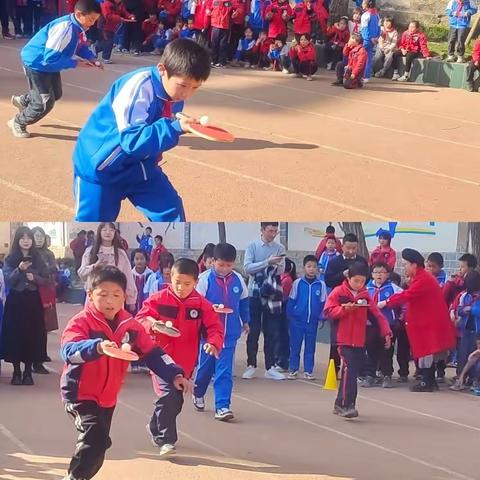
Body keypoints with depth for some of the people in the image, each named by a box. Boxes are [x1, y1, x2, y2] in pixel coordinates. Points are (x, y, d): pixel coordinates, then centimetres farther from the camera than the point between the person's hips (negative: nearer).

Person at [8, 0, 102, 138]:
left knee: (55, 94, 24)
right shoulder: (65, 28, -35)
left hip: (49, 62, 9)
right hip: (36, 62, -9)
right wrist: (76, 63, -29)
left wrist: (91, 58, -10)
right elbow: (51, 59, -34)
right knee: (46, 102, -4)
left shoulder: (78, 26, -8)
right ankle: (17, 123, 19)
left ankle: (22, 101, 47)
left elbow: (81, 47, 9)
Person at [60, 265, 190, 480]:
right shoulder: (81, 322, -18)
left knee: (97, 441, 18)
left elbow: (151, 352, 3)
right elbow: (69, 351, -35)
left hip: (108, 398, 7)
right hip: (80, 394, -7)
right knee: (97, 438, -24)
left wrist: (174, 375, -7)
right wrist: (97, 347, -52)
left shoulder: (129, 325, 1)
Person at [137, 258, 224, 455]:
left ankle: (156, 428, 42)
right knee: (168, 396, -19)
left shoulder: (202, 305, -5)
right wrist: (152, 324, -27)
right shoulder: (158, 299, -8)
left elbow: (214, 327, -5)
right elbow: (141, 319, -5)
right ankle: (166, 440, -8)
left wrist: (214, 343, -26)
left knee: (177, 401, 16)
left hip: (185, 362, 4)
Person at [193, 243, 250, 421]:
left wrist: (245, 321, 24)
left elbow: (244, 301, 15)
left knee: (225, 371, -5)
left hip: (230, 333, 1)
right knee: (205, 366, 14)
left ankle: (222, 406, -6)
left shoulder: (238, 280, 1)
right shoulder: (205, 278, -10)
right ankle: (198, 394, 41)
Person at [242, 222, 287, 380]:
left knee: (272, 333, 3)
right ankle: (251, 366, 11)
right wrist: (267, 262, -20)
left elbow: (281, 271, -3)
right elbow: (247, 268, -11)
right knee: (253, 332, 3)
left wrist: (277, 264, -24)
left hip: (272, 295, 2)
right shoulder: (252, 247, -1)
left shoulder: (280, 248, 4)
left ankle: (270, 367, 9)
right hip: (254, 294, -2)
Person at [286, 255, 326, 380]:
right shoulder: (297, 283, -4)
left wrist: (321, 317, 0)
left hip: (312, 321, 1)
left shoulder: (321, 284, -1)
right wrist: (289, 315, -2)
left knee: (310, 347, 9)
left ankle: (308, 371, 17)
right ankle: (293, 370, 14)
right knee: (295, 346, 5)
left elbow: (323, 303, 5)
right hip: (297, 320, -1)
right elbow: (291, 300, 2)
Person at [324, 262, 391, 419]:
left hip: (359, 342, 6)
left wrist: (386, 332, -1)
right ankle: (347, 405, -19)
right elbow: (328, 312, -7)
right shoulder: (338, 292, -2)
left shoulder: (365, 296, 11)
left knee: (353, 372, 10)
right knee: (349, 370, -17)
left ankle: (340, 404, 22)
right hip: (344, 340, -5)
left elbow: (376, 315, 8)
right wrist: (344, 308, -21)